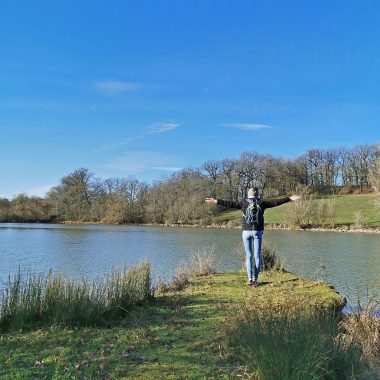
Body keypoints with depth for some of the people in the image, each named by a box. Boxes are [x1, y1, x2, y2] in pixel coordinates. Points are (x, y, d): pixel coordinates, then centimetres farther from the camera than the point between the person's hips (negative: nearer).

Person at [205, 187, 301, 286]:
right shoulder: (261, 203, 2)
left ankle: (250, 278, -3)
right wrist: (290, 198, 12)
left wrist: (215, 201, 5)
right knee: (257, 256, 5)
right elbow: (276, 202, 4)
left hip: (246, 231, 0)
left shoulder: (244, 203, 1)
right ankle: (255, 279, 2)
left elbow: (230, 204, 0)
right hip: (257, 232, 0)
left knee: (248, 256, 6)